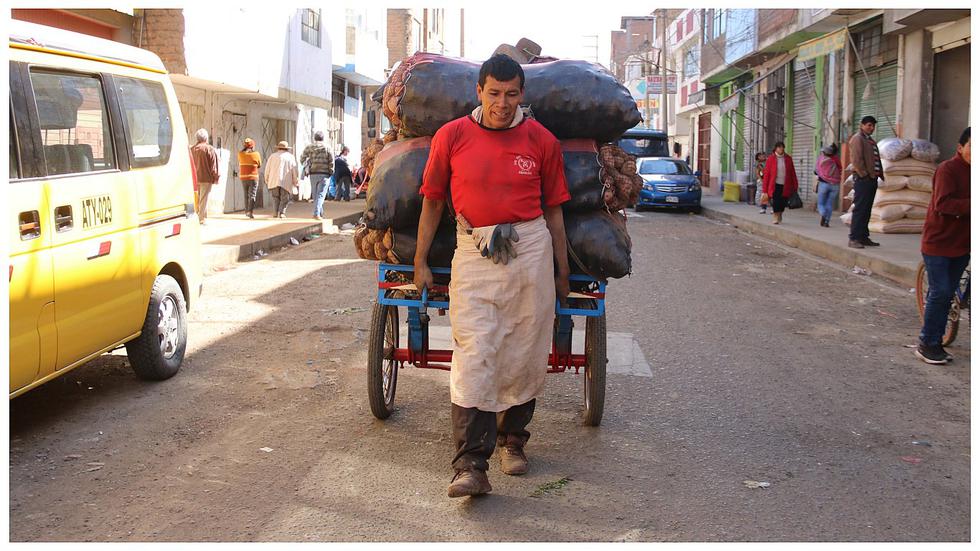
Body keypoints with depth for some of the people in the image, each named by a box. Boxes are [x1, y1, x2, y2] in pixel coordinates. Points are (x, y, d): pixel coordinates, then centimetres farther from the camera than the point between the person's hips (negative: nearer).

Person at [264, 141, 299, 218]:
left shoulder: (273, 156, 10)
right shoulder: (291, 157, 11)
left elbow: (267, 169, 8)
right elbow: (295, 171, 6)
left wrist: (267, 180, 19)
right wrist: (296, 183, 8)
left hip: (274, 181, 1)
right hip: (286, 183, -1)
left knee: (275, 198, 12)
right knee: (284, 199, 5)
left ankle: (275, 214, 2)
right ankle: (282, 213, -9)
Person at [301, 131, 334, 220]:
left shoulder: (309, 147, 2)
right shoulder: (327, 148, -2)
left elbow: (302, 159, 9)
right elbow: (331, 161, -4)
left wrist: (305, 164, 29)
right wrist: (330, 172, 7)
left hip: (313, 173, 2)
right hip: (324, 174, -2)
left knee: (315, 194, 14)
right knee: (320, 194, -3)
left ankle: (320, 213, 20)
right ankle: (317, 213, -17)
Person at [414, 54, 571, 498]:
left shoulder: (541, 140, 5)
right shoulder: (451, 136, 3)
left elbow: (552, 209, 11)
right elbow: (433, 201, 11)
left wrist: (562, 271, 13)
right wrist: (420, 261, 11)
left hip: (531, 248, 1)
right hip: (473, 250, -1)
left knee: (525, 354, 6)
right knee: (473, 355, -9)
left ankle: (512, 437, 27)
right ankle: (470, 466, -9)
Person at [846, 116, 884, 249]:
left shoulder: (871, 141, 23)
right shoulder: (857, 139, -6)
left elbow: (876, 159, 23)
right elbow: (856, 160, -15)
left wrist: (880, 174, 11)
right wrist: (864, 175, -16)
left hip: (872, 178, 9)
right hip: (863, 179, -9)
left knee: (866, 210, 11)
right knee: (860, 209, -10)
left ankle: (863, 237, 16)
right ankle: (853, 239, -10)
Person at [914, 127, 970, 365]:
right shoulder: (948, 169, -12)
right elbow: (943, 204, -24)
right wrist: (970, 205, -32)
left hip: (961, 245, 7)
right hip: (938, 241, -7)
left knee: (947, 293, 10)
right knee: (940, 292, -6)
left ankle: (936, 342, 19)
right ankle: (926, 344, 4)